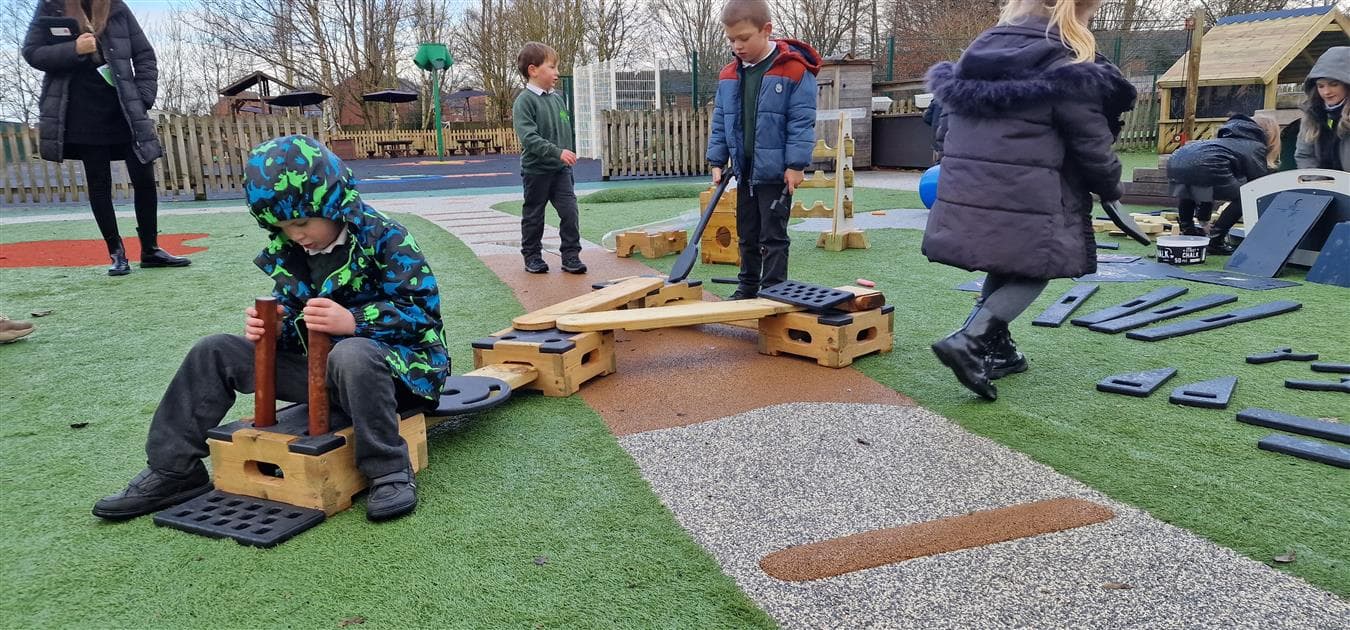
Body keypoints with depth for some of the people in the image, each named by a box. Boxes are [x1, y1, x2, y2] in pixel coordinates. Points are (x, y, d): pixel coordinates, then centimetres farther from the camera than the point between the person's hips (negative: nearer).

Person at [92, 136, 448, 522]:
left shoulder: (383, 239, -12)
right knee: (214, 353, 3)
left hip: (390, 365, -7)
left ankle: (390, 472, -28)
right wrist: (271, 327, -9)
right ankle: (174, 471, 11)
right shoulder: (289, 252, 9)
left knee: (351, 354, -43)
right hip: (322, 366, 7)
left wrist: (353, 321, -32)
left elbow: (423, 310, -19)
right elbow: (290, 314, 16)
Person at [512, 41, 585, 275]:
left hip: (561, 168, 5)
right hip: (536, 169, -5)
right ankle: (532, 256, 22)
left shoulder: (558, 98, 6)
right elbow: (528, 137, -24)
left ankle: (571, 255, 6)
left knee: (570, 211, -2)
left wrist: (570, 156, 17)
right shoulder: (524, 100, -14)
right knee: (533, 215, 9)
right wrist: (557, 152, -30)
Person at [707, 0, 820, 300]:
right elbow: (720, 122, 11)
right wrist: (717, 161, 7)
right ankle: (747, 287, 29)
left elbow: (801, 122, -14)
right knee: (747, 235, 16)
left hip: (776, 171, -6)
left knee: (773, 236, 1)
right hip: (744, 171, 6)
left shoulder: (794, 70, -13)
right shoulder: (729, 76, 4)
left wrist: (796, 165, -16)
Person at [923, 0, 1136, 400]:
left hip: (965, 188, 7)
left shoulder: (978, 50, 14)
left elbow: (948, 120, 18)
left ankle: (995, 349, 23)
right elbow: (1091, 142, -3)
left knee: (1004, 267, 22)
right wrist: (1111, 187, 14)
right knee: (1034, 271, 7)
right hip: (1025, 196, -6)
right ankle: (968, 340, -11)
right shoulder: (1067, 66, -6)